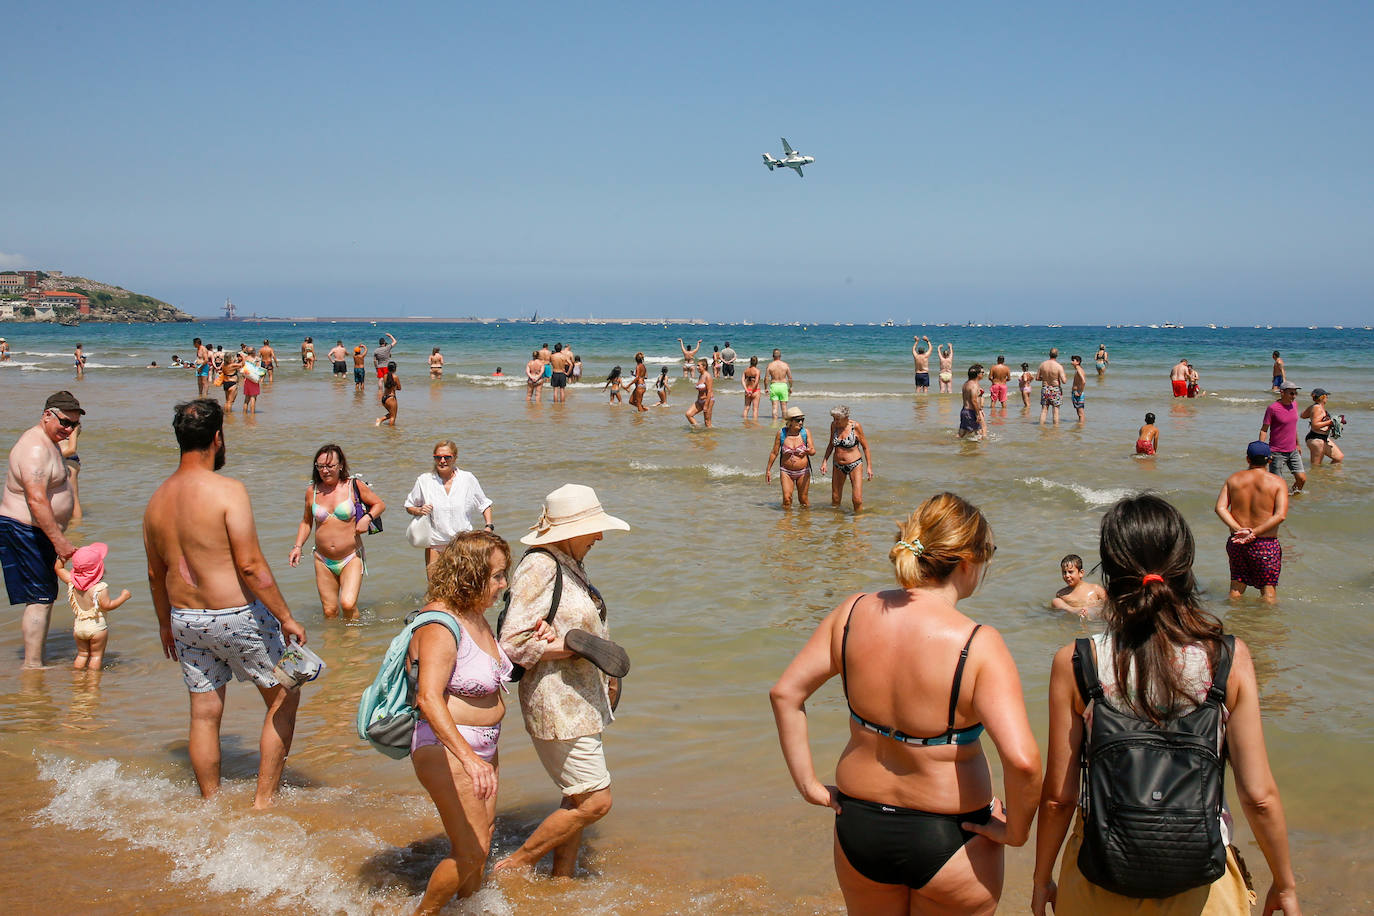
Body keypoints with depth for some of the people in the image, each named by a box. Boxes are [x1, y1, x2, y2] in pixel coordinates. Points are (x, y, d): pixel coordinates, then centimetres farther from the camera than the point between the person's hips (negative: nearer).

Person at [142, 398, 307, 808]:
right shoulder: (227, 490, -18)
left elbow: (156, 573, 13)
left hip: (185, 619, 6)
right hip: (236, 616, -6)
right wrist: (286, 617, -14)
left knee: (204, 713, 15)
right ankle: (264, 799, 12)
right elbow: (250, 565, -21)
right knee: (284, 697, 11)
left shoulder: (157, 499, 4)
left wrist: (166, 624, 26)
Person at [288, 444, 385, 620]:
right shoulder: (312, 491, 4)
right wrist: (297, 546, 5)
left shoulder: (354, 485, -5)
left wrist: (367, 518, -12)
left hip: (351, 559, -3)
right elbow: (306, 522, 18)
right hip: (323, 561, 3)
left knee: (348, 604, -17)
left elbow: (380, 504, 7)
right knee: (329, 611, 4)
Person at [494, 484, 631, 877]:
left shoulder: (571, 564, 12)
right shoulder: (538, 568, -19)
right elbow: (514, 644, -23)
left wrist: (606, 674, 11)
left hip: (582, 698, 10)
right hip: (557, 702, -10)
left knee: (579, 800, 16)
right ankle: (515, 864, 7)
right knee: (595, 801, -6)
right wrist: (576, 647, -21)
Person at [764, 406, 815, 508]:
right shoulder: (781, 433, -6)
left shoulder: (805, 432, -6)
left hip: (803, 472, 1)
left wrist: (809, 451, -34)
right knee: (787, 498, -12)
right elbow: (774, 453, 3)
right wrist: (768, 470, 7)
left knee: (803, 500, 6)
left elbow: (813, 451, -9)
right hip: (786, 471, 0)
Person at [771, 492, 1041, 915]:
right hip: (950, 840, -4)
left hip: (857, 830, 4)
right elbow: (1022, 760, -30)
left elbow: (785, 694, -2)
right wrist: (1016, 830, -13)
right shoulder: (978, 646, -22)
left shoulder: (853, 614, -8)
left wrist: (808, 784, 5)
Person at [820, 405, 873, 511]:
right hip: (838, 466, 4)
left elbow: (865, 447, -5)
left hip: (855, 465, -4)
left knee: (857, 500, -10)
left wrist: (869, 466, -6)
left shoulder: (855, 426, -13)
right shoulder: (834, 425, -2)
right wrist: (824, 462, 9)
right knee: (835, 500, 7)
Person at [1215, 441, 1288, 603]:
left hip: (1236, 541, 3)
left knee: (1236, 587, 16)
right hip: (1266, 544, -3)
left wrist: (1238, 529, -14)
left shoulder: (1233, 479, 3)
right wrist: (1254, 532, -18)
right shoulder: (1277, 482, -6)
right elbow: (1280, 515, -17)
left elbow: (1220, 508, -6)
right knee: (1268, 589, 7)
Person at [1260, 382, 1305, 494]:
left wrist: (1297, 445, 27)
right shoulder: (1272, 408, -12)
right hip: (1277, 453, -6)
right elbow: (1263, 430, -10)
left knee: (1302, 479, 1)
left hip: (1293, 451, 6)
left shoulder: (1293, 405, 8)